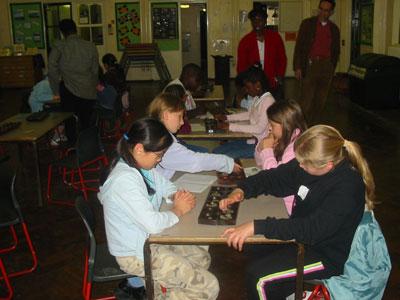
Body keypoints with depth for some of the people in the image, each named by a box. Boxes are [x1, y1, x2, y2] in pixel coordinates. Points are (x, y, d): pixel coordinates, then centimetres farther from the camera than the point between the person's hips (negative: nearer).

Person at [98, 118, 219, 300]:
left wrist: (176, 196, -5)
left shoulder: (141, 165, -1)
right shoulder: (125, 180, -29)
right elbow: (153, 224, -33)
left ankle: (140, 283, 17)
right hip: (134, 254, -10)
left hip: (148, 240, 10)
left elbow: (164, 185, 17)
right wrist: (178, 211, -14)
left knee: (202, 258, 21)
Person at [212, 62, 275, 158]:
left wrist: (231, 126, -24)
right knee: (216, 151, 0)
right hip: (250, 140, 10)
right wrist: (226, 117, 16)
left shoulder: (268, 101, -20)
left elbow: (259, 128, -26)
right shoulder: (257, 98, 9)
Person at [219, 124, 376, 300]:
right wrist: (240, 190, -13)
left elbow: (313, 230, -36)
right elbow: (274, 178, 4)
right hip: (304, 234, 8)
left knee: (258, 276, -15)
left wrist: (256, 226, -39)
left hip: (326, 256, -8)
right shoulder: (310, 163, -8)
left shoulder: (347, 186, -31)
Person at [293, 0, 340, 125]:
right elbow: (299, 46, -2)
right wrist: (298, 67, -9)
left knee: (321, 101, 6)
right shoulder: (307, 23, 2)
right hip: (310, 65, -4)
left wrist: (331, 68, 13)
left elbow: (336, 51, 20)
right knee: (306, 100, -9)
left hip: (326, 67, 4)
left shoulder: (334, 29, 12)